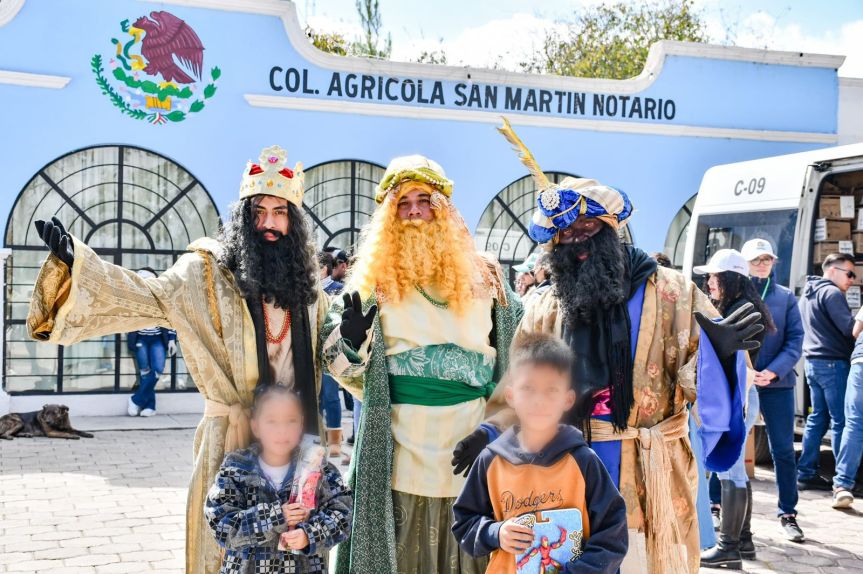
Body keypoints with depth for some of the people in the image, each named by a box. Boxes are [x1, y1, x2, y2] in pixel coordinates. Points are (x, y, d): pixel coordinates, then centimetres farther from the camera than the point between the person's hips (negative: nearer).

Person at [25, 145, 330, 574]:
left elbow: (330, 358, 22)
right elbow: (148, 298, -19)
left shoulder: (305, 284, 9)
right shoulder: (210, 272, -5)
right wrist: (74, 261, -30)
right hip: (233, 435, -4)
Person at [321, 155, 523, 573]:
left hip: (470, 430, 2)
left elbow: (515, 346, 18)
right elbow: (345, 365, 3)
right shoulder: (375, 279, 4)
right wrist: (351, 339, -18)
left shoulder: (480, 276, 9)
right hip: (401, 435, -1)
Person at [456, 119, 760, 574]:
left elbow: (697, 378, -9)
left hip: (648, 480, -3)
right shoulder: (544, 312, 7)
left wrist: (718, 349, -30)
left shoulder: (669, 294, -3)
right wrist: (490, 434, -2)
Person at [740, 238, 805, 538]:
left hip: (777, 384, 1)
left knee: (783, 449, 4)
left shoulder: (785, 297, 5)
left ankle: (788, 513, 14)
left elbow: (795, 340, 1)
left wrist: (773, 372, -14)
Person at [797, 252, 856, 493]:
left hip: (813, 362, 9)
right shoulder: (831, 293, -11)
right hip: (832, 362, -9)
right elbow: (850, 328, -18)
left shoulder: (808, 294, 19)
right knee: (841, 421, -6)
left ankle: (806, 474, 11)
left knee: (817, 419, 11)